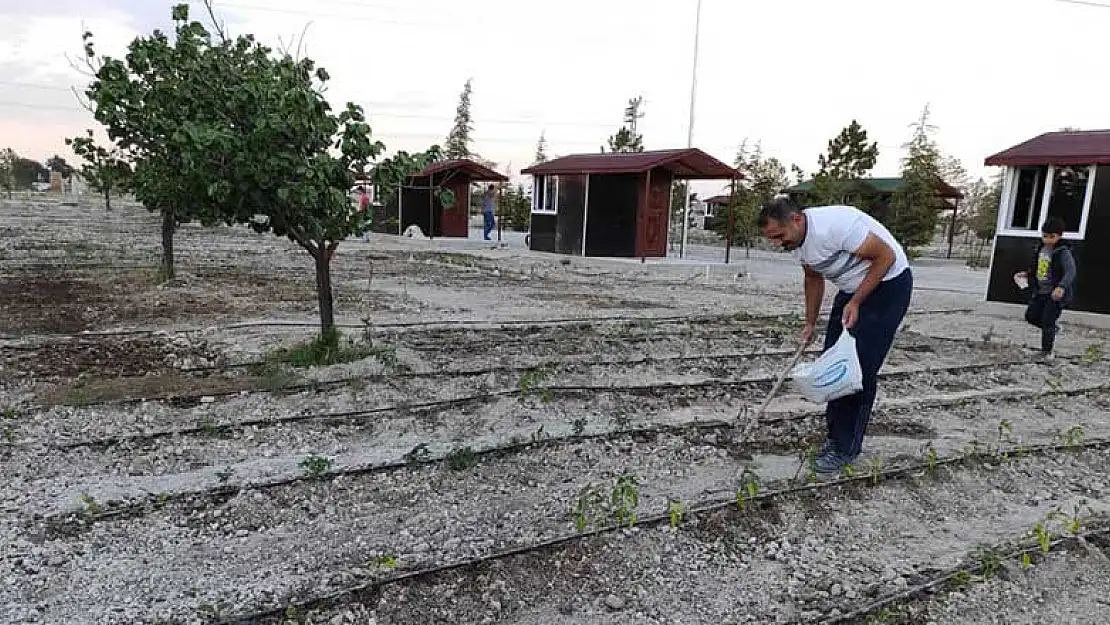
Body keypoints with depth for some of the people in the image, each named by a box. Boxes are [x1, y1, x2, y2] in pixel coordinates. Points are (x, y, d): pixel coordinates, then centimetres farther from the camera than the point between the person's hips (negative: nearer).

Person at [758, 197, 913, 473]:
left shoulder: (836, 224, -32)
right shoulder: (796, 241, -5)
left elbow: (886, 256, -24)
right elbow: (814, 278, 13)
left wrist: (855, 303, -22)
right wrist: (810, 323, 14)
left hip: (888, 283, -8)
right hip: (853, 288, 9)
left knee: (860, 368, -10)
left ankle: (846, 448, 0)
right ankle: (836, 434, 18)